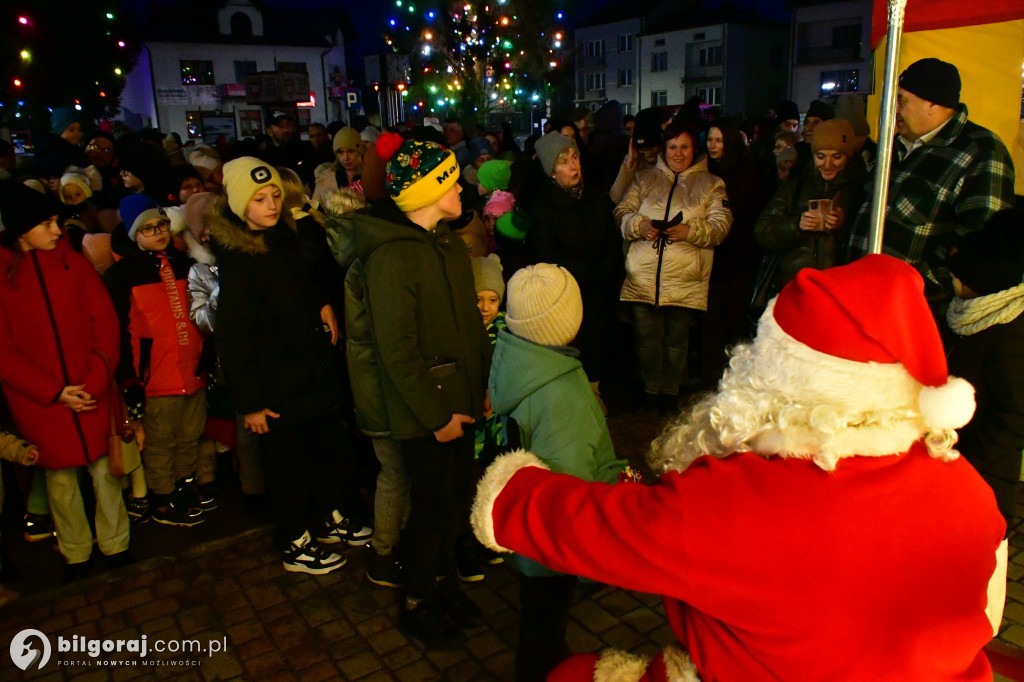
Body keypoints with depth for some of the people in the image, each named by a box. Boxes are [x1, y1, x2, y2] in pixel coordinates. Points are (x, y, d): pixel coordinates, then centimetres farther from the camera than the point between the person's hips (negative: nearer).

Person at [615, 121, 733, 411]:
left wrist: (690, 231, -18)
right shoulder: (645, 178, 16)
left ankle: (671, 391, 22)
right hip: (644, 276, 1)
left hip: (685, 280, -1)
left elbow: (721, 224, 0)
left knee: (677, 338, 6)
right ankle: (651, 389, 20)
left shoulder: (711, 184, 11)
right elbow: (622, 211, 10)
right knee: (648, 336, 3)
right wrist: (638, 224, -12)